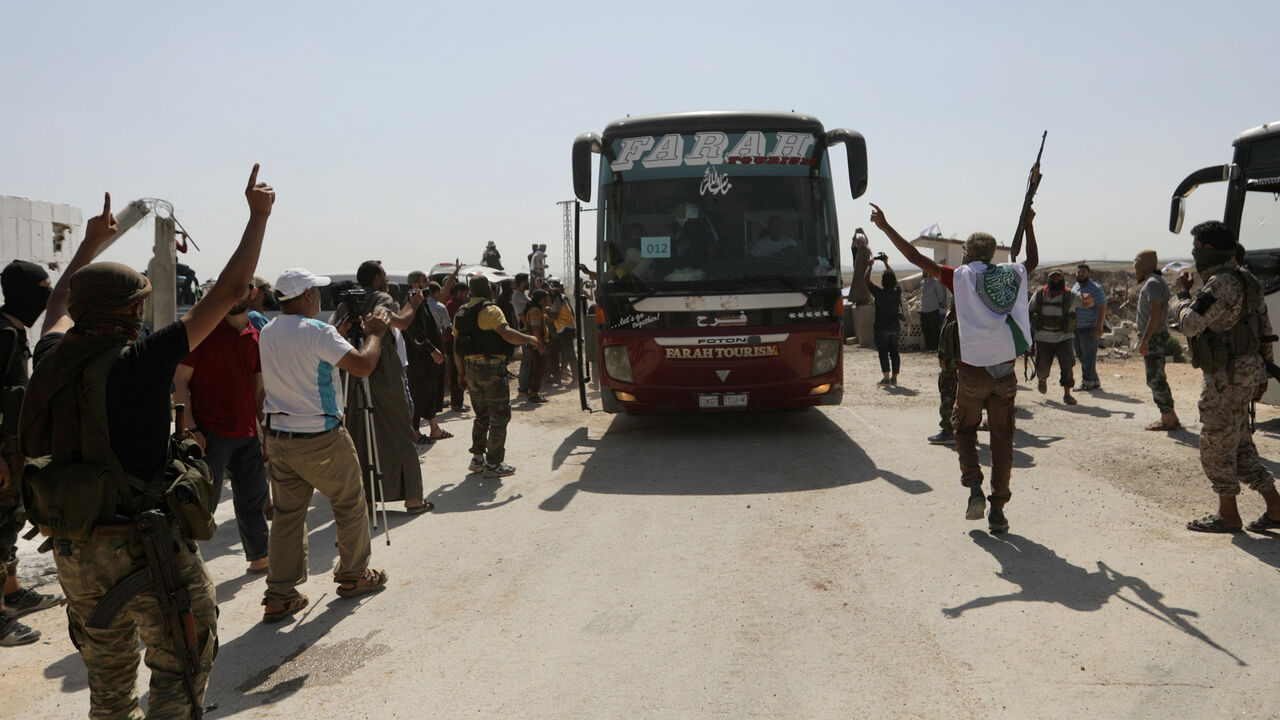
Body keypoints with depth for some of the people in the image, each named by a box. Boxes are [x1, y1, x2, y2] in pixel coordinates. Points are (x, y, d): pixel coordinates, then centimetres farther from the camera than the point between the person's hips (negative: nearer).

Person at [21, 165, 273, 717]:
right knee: (181, 671, 9)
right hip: (144, 546, -7)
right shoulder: (140, 360, -18)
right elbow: (229, 290, -14)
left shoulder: (52, 357, -1)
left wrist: (90, 242, 37)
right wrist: (259, 214, -4)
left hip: (74, 550, 7)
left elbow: (61, 302, 24)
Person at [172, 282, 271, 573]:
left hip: (247, 434, 6)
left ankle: (259, 557, 29)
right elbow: (179, 381, -7)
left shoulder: (256, 337, 11)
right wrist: (190, 428, -15)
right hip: (210, 434, -6)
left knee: (253, 497, 15)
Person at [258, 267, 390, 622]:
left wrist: (338, 333, 21)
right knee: (350, 505, 12)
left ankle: (279, 596, 11)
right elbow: (363, 366, -20)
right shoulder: (316, 331, -17)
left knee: (287, 513, 11)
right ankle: (354, 575, 24)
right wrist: (375, 333, -5)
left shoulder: (268, 332, 7)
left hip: (278, 436, 7)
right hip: (320, 438, -7)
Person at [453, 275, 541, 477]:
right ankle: (493, 464, 2)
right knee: (499, 417, 1)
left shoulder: (461, 313, 12)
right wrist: (529, 339, -11)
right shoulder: (490, 310, -11)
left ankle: (477, 458, 22)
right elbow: (507, 334, -25)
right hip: (492, 369, -8)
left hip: (471, 369, 8)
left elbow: (456, 348, 15)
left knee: (481, 416, 20)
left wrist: (462, 372, 22)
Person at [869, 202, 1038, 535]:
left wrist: (885, 227, 6)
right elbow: (1033, 261, 31)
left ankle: (974, 489, 1)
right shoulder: (1013, 273, 7)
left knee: (964, 429, 18)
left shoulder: (961, 276, -4)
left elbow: (917, 258, -2)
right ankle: (998, 510, 8)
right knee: (1002, 440, 8)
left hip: (973, 372, -3)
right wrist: (1028, 223, 44)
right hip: (1006, 372, 3)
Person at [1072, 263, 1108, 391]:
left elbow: (1102, 308, -12)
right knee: (1081, 356, 10)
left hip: (1090, 328, -8)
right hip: (1076, 328, 8)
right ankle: (1095, 382, 19)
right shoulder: (1074, 288, 16)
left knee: (1088, 357, -5)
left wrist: (1099, 327, -19)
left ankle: (1087, 382, 0)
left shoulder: (1095, 288, -7)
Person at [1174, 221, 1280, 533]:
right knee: (1240, 446, 16)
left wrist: (1182, 292, -7)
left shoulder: (1222, 283, -19)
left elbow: (1190, 325, -24)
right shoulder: (1242, 278, 13)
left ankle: (1228, 515, 11)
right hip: (1247, 372, 10)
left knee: (1216, 446, 1)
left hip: (1227, 377, -10)